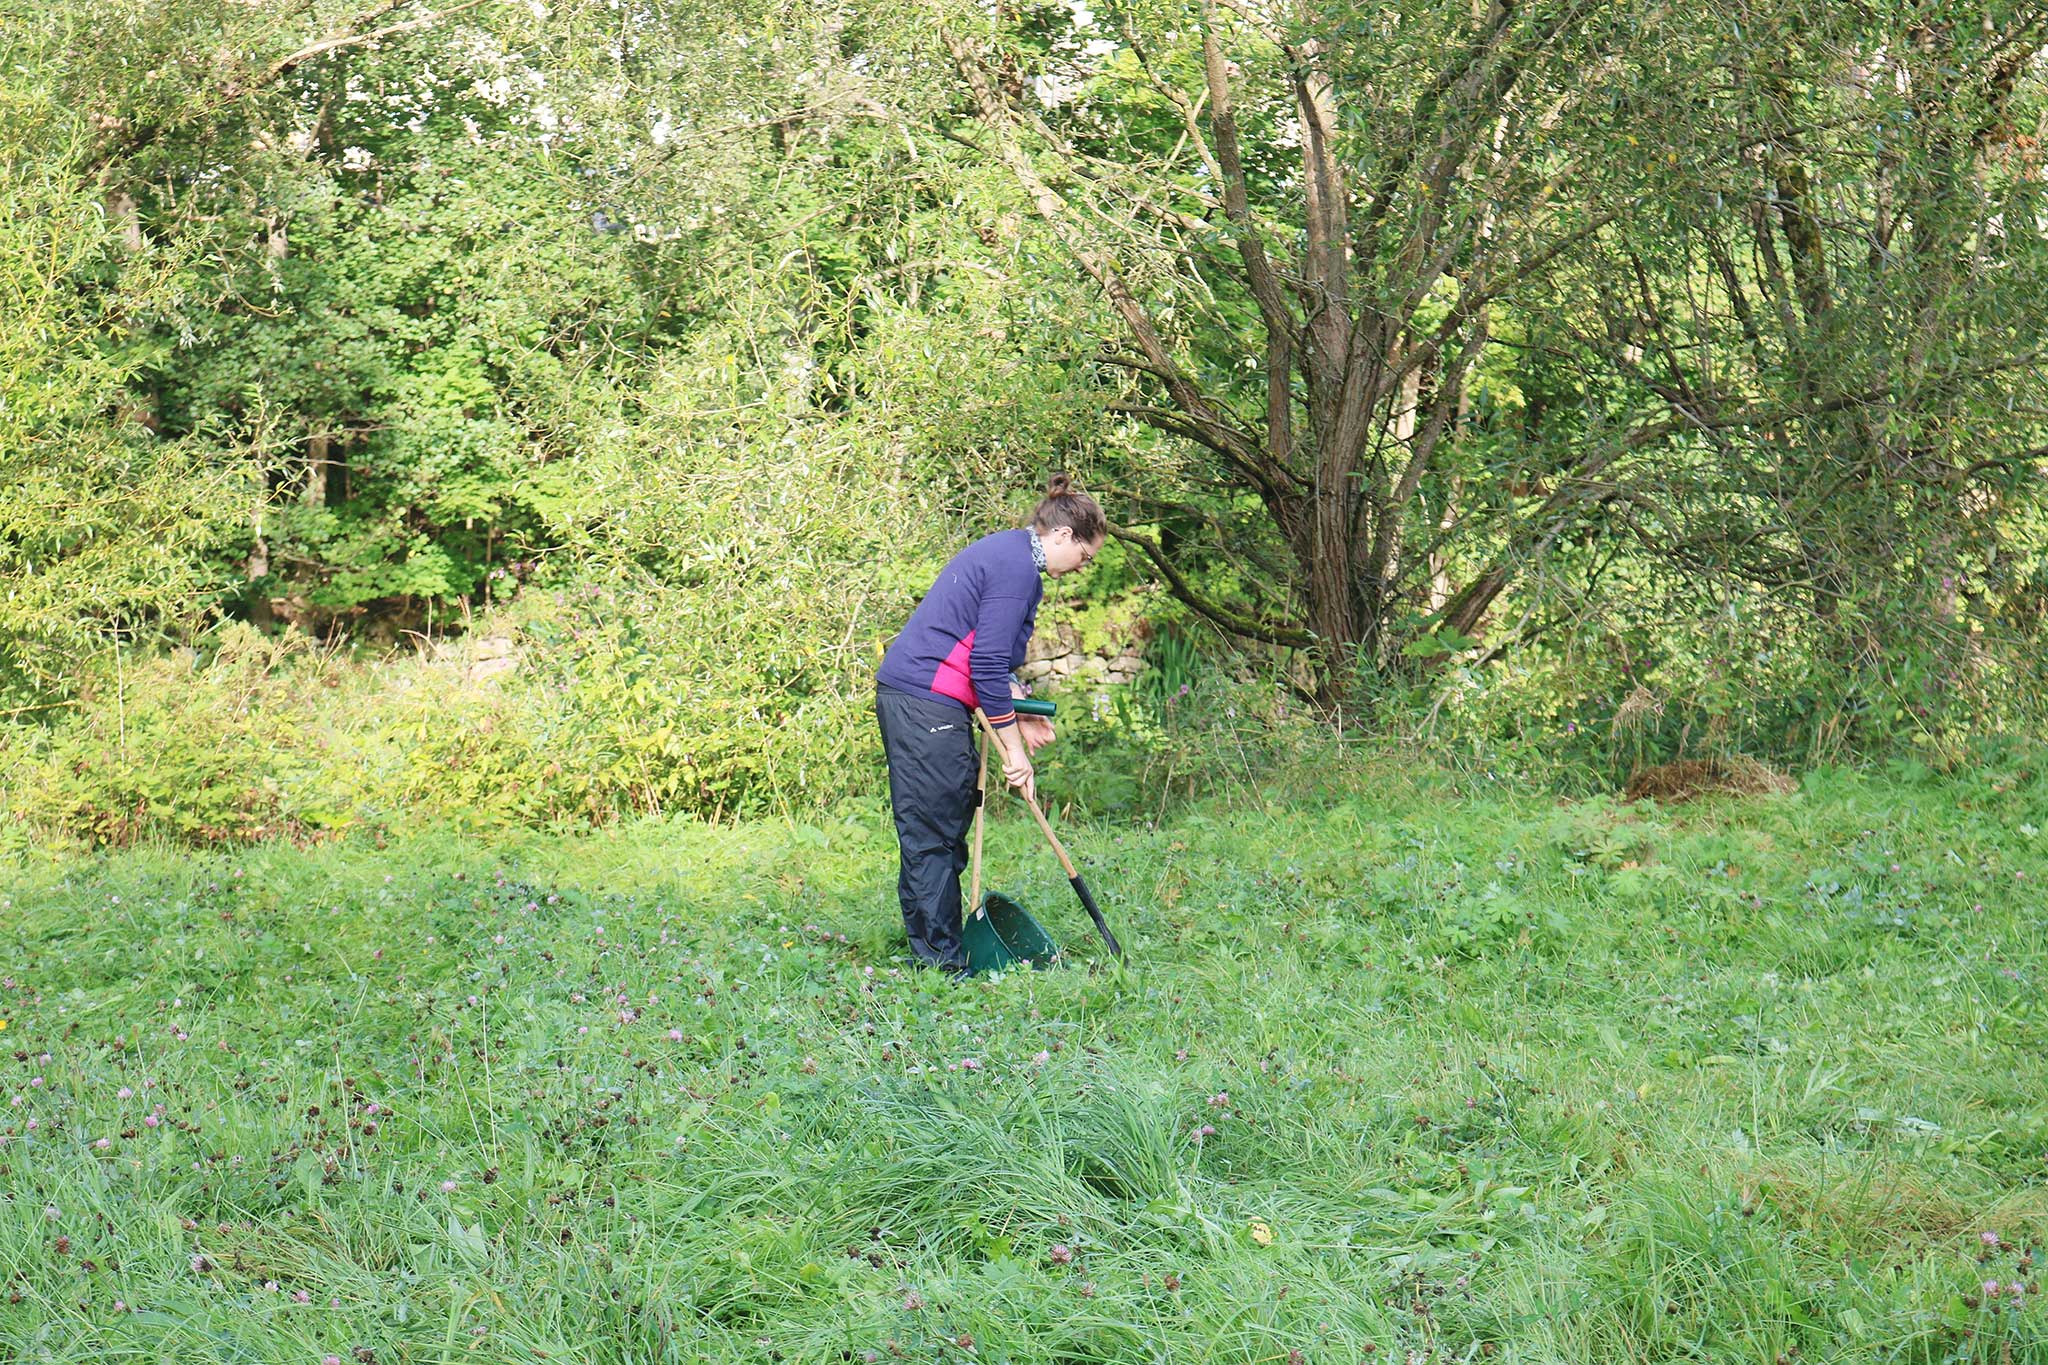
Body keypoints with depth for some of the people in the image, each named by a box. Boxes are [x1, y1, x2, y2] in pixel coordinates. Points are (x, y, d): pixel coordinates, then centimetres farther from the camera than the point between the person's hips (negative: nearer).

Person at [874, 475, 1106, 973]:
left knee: (929, 832, 14)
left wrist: (1019, 711, 15)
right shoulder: (1017, 567, -14)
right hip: (927, 703, -11)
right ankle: (943, 960, -5)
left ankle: (930, 951, 19)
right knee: (934, 834, -7)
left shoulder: (1006, 552, 19)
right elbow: (988, 665, -17)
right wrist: (1014, 749, -11)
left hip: (904, 694, 11)